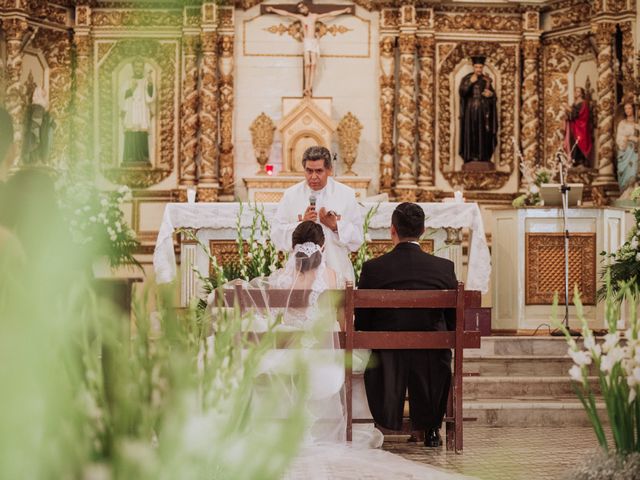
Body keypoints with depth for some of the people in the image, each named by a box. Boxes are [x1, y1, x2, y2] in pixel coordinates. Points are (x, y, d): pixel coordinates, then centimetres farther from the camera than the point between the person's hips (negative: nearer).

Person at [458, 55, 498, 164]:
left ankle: (483, 157, -2)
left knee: (484, 135, -3)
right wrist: (470, 82, -23)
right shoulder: (466, 78, 1)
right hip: (470, 111, -2)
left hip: (483, 112, 2)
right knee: (471, 134, -9)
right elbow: (461, 92, -12)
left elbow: (493, 95, 12)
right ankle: (471, 158, -10)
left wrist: (491, 94, -11)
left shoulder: (487, 80, 8)